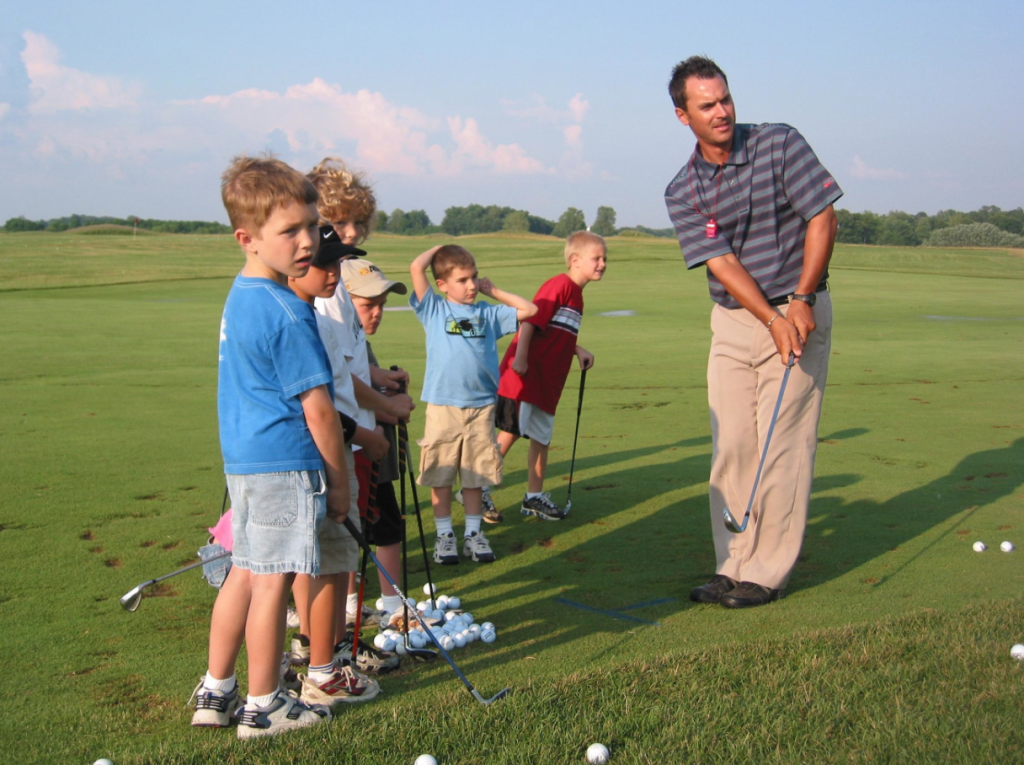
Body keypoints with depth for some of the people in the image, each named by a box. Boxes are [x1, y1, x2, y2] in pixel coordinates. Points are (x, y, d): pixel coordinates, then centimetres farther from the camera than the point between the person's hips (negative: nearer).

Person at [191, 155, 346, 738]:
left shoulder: (239, 297, 11)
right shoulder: (288, 312, -19)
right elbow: (317, 408, -16)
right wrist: (339, 480, -6)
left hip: (244, 459, 9)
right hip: (285, 463, -9)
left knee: (246, 572, 18)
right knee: (273, 580, 2)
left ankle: (216, 693, 28)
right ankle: (263, 707, 16)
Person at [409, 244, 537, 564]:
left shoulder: (488, 313, 11)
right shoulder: (434, 310, 4)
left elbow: (529, 309, 12)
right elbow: (416, 268, -6)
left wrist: (493, 290, 13)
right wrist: (439, 247, 9)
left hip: (481, 406, 2)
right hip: (442, 406, -2)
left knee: (477, 474, 8)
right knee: (440, 475, 4)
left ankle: (473, 533, 20)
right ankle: (444, 534, 16)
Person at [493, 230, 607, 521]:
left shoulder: (576, 293, 16)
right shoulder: (560, 285, -13)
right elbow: (530, 320, -20)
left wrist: (579, 351, 12)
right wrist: (520, 356, -26)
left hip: (546, 381, 10)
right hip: (525, 375, -10)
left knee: (541, 437, 15)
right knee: (510, 431, -7)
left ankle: (534, 497, 26)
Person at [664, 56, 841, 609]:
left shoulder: (781, 145, -7)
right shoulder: (682, 192, -1)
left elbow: (822, 217, -8)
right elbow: (722, 263, -8)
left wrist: (800, 303, -15)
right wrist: (772, 321, -20)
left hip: (799, 311, -3)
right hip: (733, 320, 4)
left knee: (782, 446, -4)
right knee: (731, 447, 3)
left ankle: (767, 573, 3)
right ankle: (734, 565, 13)